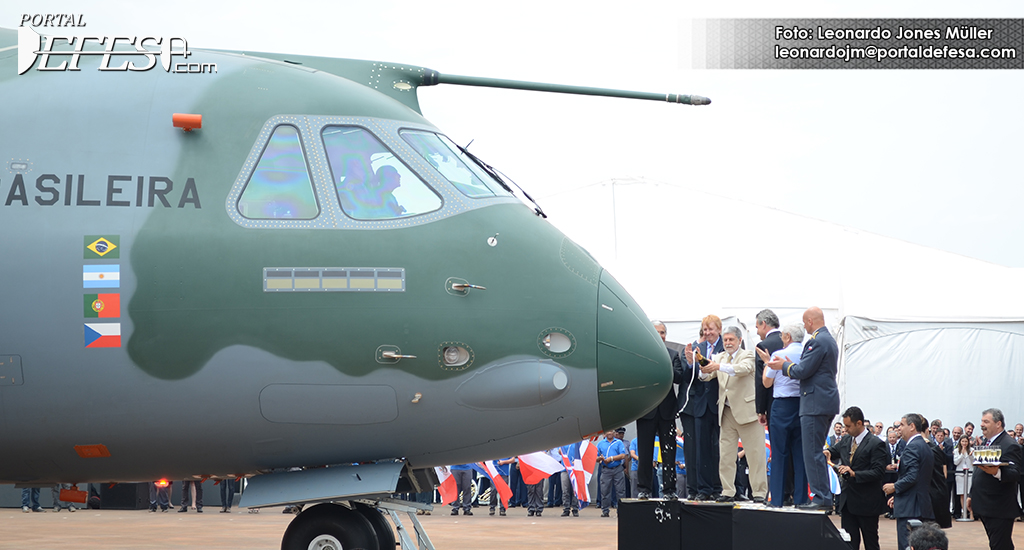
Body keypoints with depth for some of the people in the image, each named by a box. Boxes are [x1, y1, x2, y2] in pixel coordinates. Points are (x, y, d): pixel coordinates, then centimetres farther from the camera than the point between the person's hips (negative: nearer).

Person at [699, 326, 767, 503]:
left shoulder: (747, 355, 0)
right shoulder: (719, 358, 14)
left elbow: (744, 369, -22)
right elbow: (706, 377, 2)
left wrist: (719, 366, -34)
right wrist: (704, 370, -23)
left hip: (746, 410, -5)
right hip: (727, 412, 5)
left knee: (755, 453, -3)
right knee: (726, 455, 4)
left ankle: (759, 492, 1)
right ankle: (728, 492, 8)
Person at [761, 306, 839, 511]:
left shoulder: (817, 341, -14)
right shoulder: (829, 340, 19)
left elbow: (803, 371, -16)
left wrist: (785, 366, 0)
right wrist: (792, 365, 21)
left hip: (815, 404, -11)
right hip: (827, 403, 11)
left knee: (813, 453, -8)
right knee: (816, 452, 13)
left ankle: (822, 498, -9)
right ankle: (822, 496, 14)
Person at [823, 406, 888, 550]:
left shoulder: (876, 444, -12)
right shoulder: (845, 440, 9)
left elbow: (878, 472, -18)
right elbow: (832, 451, 22)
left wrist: (854, 474, -28)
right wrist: (827, 453, -3)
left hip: (867, 503, -6)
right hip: (848, 500, 6)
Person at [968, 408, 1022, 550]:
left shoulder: (1010, 445, -13)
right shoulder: (986, 442, 17)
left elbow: (1015, 474, -23)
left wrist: (997, 472, -41)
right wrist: (972, 495, 23)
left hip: (1000, 509, -9)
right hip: (986, 507, 9)